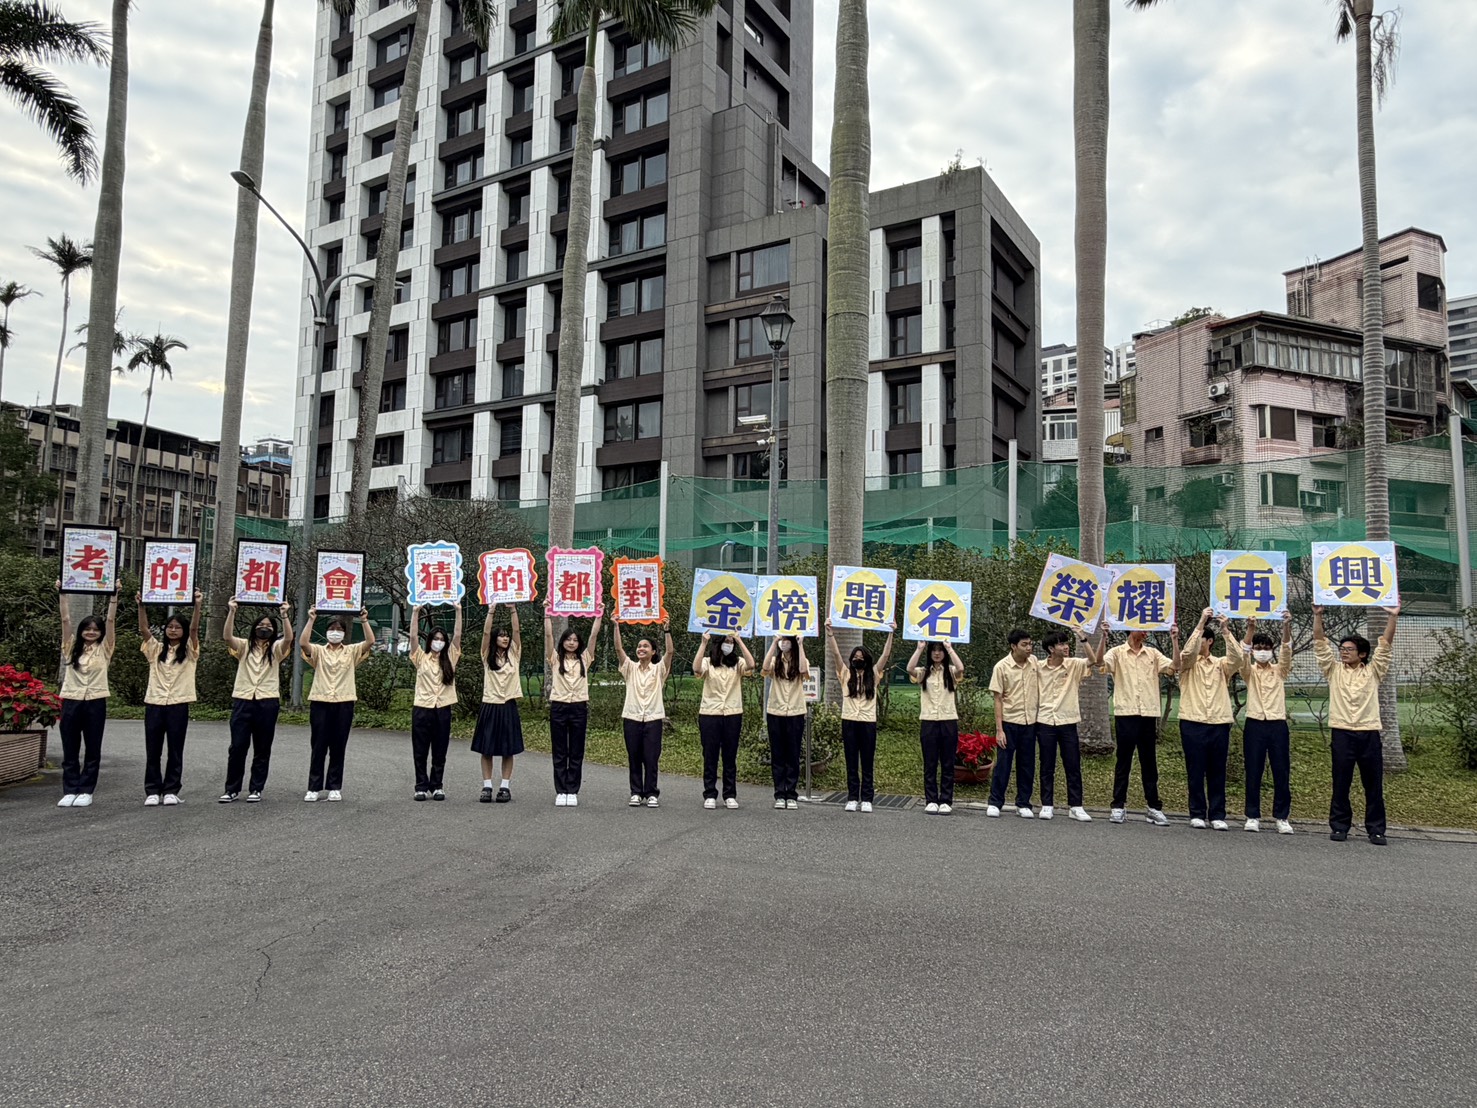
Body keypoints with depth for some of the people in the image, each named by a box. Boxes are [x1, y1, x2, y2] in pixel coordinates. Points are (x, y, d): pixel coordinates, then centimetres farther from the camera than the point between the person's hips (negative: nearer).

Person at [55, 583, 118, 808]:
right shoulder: (71, 647, 9)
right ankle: (69, 791, 11)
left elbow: (111, 620, -2)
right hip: (71, 701, 2)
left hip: (95, 703, -1)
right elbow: (66, 619, 4)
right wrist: (62, 593, -1)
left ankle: (86, 791, 10)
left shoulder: (104, 649, 4)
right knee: (70, 750, 5)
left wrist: (113, 596, -7)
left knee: (92, 751, 4)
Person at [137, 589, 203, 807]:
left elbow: (194, 629, -10)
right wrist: (141, 606, -13)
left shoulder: (189, 651, 4)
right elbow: (144, 629, -2)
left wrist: (197, 606, -22)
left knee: (175, 751, 3)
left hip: (179, 706, -2)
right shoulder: (155, 650, 11)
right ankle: (152, 791, 11)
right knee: (152, 751, 4)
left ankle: (171, 791, 10)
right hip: (154, 705, 2)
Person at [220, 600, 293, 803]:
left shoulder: (276, 649, 8)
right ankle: (232, 788, 13)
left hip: (267, 703, 0)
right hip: (242, 701, 1)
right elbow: (228, 636, -8)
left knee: (262, 749, 5)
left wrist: (284, 616, -21)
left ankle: (256, 789, 13)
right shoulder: (244, 646, 11)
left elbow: (288, 638, -12)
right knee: (237, 747, 1)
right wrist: (232, 612, -16)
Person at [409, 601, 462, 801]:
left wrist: (458, 611, -4)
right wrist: (415, 612, -10)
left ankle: (437, 786, 14)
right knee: (420, 752, 3)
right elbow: (413, 636, -4)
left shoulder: (450, 658, 8)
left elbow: (457, 635, 1)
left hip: (443, 709, 1)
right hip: (422, 708, -1)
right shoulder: (421, 658, 5)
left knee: (439, 753, 6)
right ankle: (422, 787, 11)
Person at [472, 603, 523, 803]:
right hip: (490, 706, -1)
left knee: (508, 750, 3)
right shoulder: (487, 656, 4)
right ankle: (487, 787, 9)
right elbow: (486, 632, -8)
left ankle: (505, 787, 10)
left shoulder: (514, 655, 7)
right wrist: (491, 610, -14)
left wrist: (513, 610, -12)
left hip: (509, 706, 1)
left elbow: (516, 630, -3)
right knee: (487, 749, 2)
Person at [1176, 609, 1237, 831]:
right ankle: (1197, 814, 9)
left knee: (1217, 772, 5)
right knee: (1195, 772, 1)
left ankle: (1217, 815, 12)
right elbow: (1187, 651, -16)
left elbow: (1237, 658, -9)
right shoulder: (1188, 663, 6)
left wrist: (1225, 630, -17)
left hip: (1220, 724, 2)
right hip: (1193, 723, -1)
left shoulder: (1221, 664, 11)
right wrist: (1201, 622, -19)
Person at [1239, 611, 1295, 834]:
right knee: (1253, 773, 1)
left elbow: (1287, 650, -7)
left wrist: (1287, 626, -26)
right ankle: (1253, 816, 8)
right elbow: (1244, 653, -13)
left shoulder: (1279, 671, 10)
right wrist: (1250, 629, -29)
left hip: (1278, 725, 1)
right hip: (1255, 725, -1)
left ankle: (1282, 817, 10)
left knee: (1282, 773, 1)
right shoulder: (1249, 671, 7)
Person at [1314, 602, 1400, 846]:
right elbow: (1320, 643, 3)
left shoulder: (1373, 671, 11)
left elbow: (1385, 645, 3)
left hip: (1369, 734, 0)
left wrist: (1393, 617, -6)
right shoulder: (1334, 670, 10)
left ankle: (1376, 830, 13)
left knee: (1374, 785, 4)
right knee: (1340, 784, 4)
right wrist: (1318, 615, -6)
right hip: (1342, 733, 0)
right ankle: (1339, 826, 12)